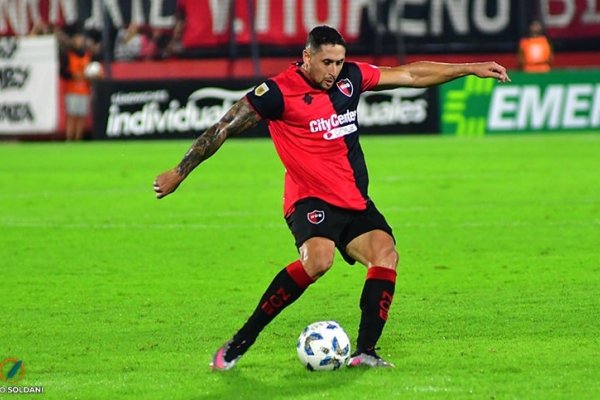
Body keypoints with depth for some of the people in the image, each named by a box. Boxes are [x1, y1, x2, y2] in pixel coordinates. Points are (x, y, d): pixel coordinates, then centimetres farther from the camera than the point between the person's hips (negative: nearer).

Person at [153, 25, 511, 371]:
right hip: (311, 199, -6)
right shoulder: (278, 92, -10)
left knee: (386, 253, -18)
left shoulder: (351, 77, 7)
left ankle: (365, 352, -16)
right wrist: (179, 172, -1)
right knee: (318, 258, -32)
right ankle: (240, 342, -23)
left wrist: (470, 69, 14)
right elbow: (225, 128, -3)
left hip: (355, 200, 6)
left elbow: (410, 75, 15)